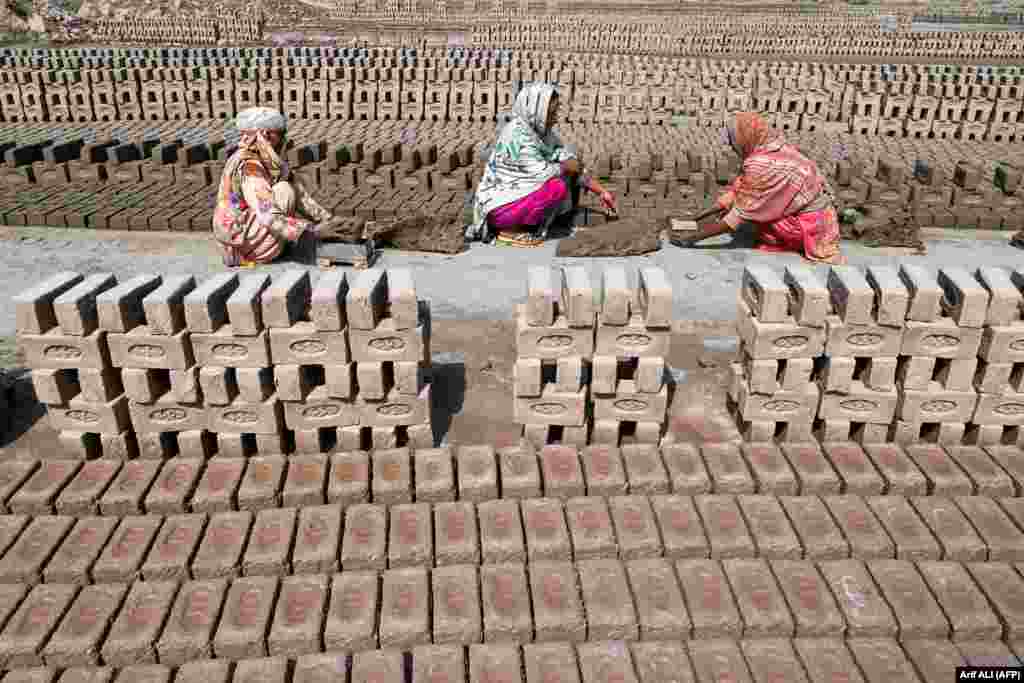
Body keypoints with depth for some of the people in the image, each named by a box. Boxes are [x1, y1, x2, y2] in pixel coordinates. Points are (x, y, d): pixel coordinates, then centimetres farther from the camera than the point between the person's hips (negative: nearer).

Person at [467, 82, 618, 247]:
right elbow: (541, 173, -26)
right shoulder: (517, 133, -21)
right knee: (557, 187, -23)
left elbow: (574, 165, 8)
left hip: (517, 194, 9)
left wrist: (601, 192, 6)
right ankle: (510, 230, -10)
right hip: (499, 205, -9)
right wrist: (566, 167, -7)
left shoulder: (543, 132, 4)